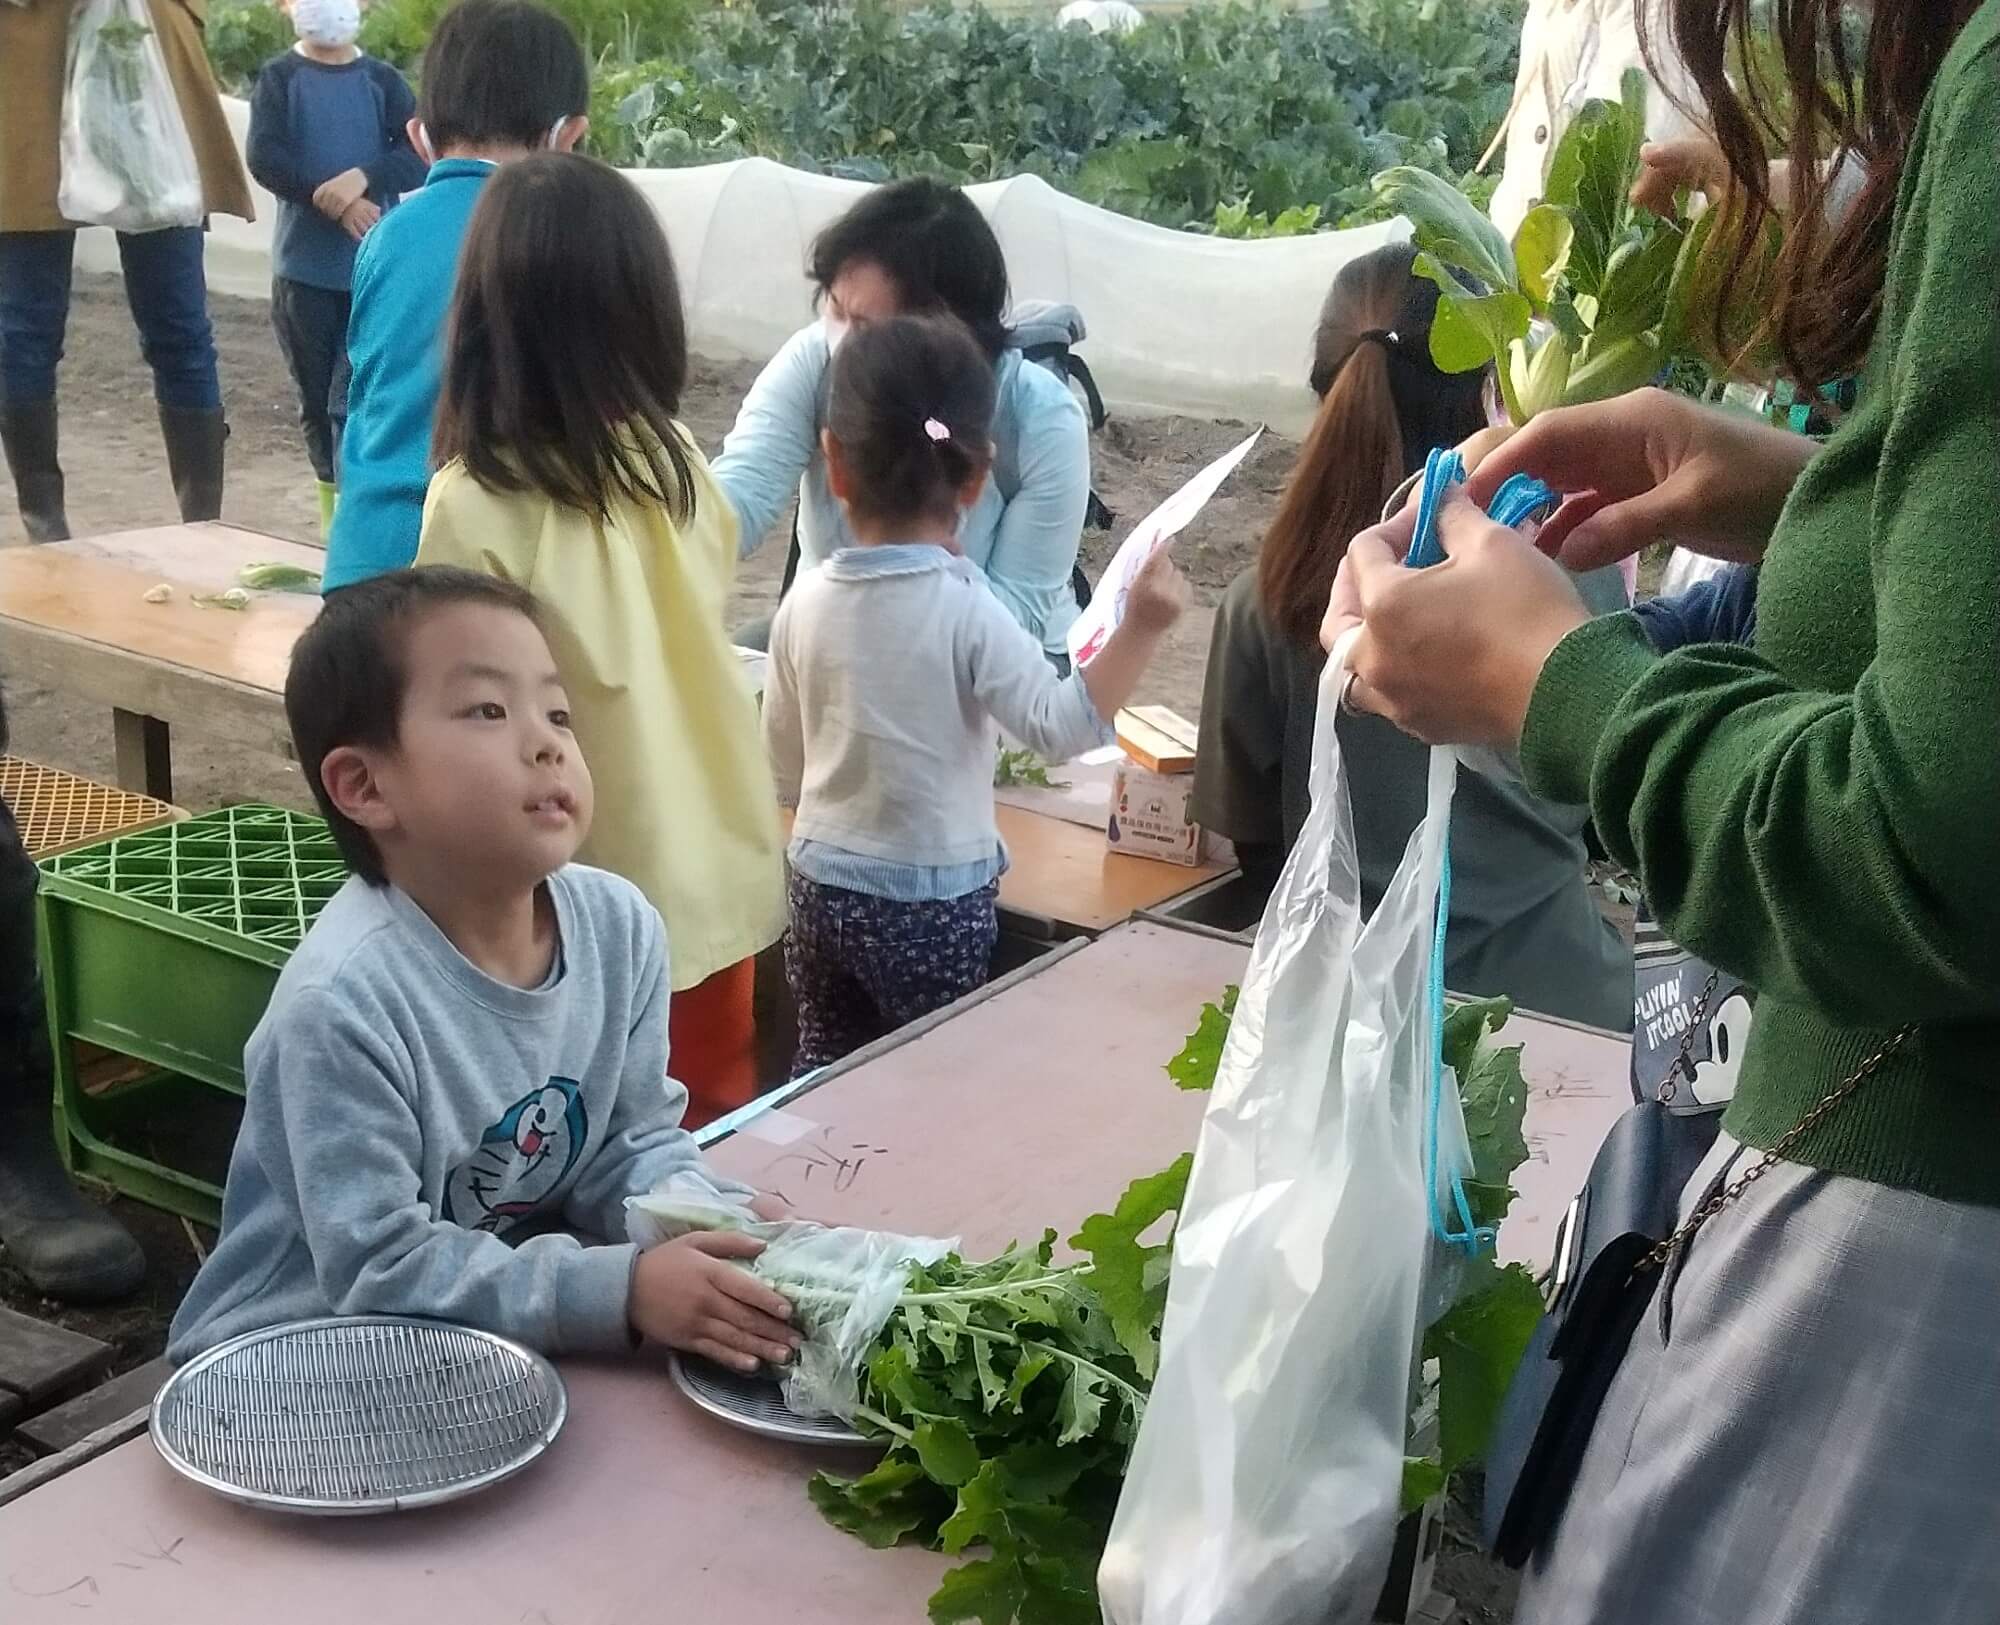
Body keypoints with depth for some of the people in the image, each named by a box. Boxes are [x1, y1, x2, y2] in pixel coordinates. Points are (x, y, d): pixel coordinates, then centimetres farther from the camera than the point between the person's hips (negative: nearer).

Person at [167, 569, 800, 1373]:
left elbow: (629, 1142, 3)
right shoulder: (344, 1000, -26)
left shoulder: (621, 925, -7)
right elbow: (379, 1270, -24)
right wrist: (622, 1290, -30)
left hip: (510, 1336, 6)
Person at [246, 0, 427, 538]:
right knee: (317, 399, 9)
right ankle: (336, 504, 22)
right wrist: (332, 201, -19)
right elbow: (264, 158, -9)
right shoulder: (279, 78, 2)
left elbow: (421, 155, -7)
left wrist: (362, 179, -23)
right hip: (304, 269, 1)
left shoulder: (382, 80, 3)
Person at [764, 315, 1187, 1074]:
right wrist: (1140, 628, -27)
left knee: (823, 1076, 19)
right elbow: (1062, 726, -25)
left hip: (821, 882, 5)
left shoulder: (804, 603, -4)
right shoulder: (966, 612, -20)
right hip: (935, 900, -4)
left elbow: (783, 766, 6)